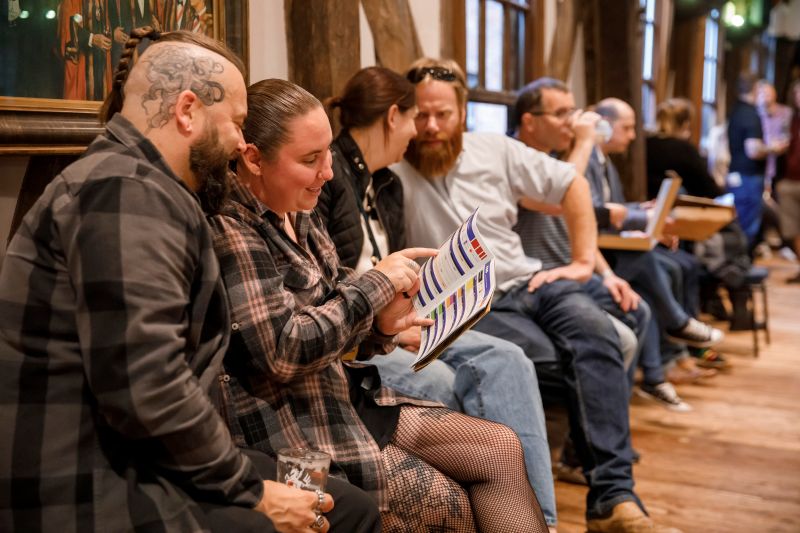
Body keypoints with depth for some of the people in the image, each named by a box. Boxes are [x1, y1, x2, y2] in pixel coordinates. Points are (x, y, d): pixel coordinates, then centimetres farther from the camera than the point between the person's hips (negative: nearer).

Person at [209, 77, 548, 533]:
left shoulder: (299, 216, 8)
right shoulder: (232, 229, -18)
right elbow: (283, 352, -25)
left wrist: (381, 325, -7)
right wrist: (377, 284, -18)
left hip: (344, 397, 8)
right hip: (295, 431, -8)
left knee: (502, 448, 1)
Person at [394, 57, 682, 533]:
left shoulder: (495, 150, 9)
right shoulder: (393, 172, -4)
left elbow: (572, 185, 15)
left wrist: (584, 261, 8)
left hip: (530, 280, 4)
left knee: (595, 330, -26)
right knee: (552, 359, -31)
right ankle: (609, 488, -18)